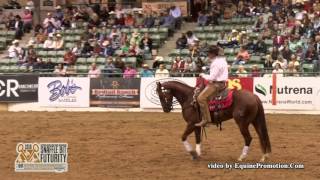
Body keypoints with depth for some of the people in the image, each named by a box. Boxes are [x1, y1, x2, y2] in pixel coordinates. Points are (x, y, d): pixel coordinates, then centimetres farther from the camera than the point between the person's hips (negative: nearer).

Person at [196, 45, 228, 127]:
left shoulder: (216, 63, -18)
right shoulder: (223, 60, 14)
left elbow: (212, 77, -21)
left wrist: (203, 75, -5)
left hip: (217, 84, -11)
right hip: (222, 82, 11)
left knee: (201, 98, -18)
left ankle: (206, 119, -23)